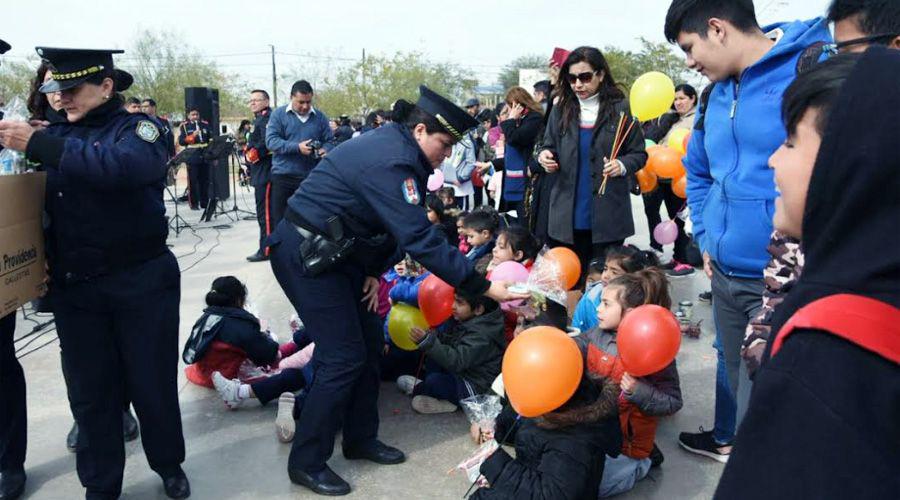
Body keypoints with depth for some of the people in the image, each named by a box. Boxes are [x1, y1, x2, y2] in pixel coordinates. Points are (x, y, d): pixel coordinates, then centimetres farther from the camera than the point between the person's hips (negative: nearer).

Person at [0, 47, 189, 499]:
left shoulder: (137, 128, -6)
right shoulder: (56, 135, 10)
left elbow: (122, 166, -29)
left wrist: (38, 145, -28)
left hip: (142, 282, -4)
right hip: (74, 288, 4)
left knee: (152, 382, 7)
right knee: (89, 391, 11)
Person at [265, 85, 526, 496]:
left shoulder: (394, 148, 6)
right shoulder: (390, 163, -26)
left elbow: (399, 227, 12)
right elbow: (421, 239, -31)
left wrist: (375, 271, 2)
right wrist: (483, 287, -28)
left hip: (335, 253, 10)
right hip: (306, 256, -10)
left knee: (369, 343, 12)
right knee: (344, 358, -8)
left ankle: (360, 440, 26)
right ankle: (306, 463, 6)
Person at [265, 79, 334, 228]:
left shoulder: (320, 117, 9)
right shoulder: (278, 114, 1)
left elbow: (329, 141, 12)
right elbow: (271, 141, -8)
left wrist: (325, 150, -13)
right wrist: (297, 147, -21)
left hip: (311, 177, 2)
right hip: (283, 176, -2)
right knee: (279, 220, 3)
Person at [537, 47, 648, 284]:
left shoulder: (619, 108, -2)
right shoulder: (561, 109, 7)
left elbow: (639, 154, 2)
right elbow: (548, 147, 14)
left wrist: (622, 166, -19)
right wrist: (544, 155, -9)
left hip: (607, 215, -2)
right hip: (567, 215, 3)